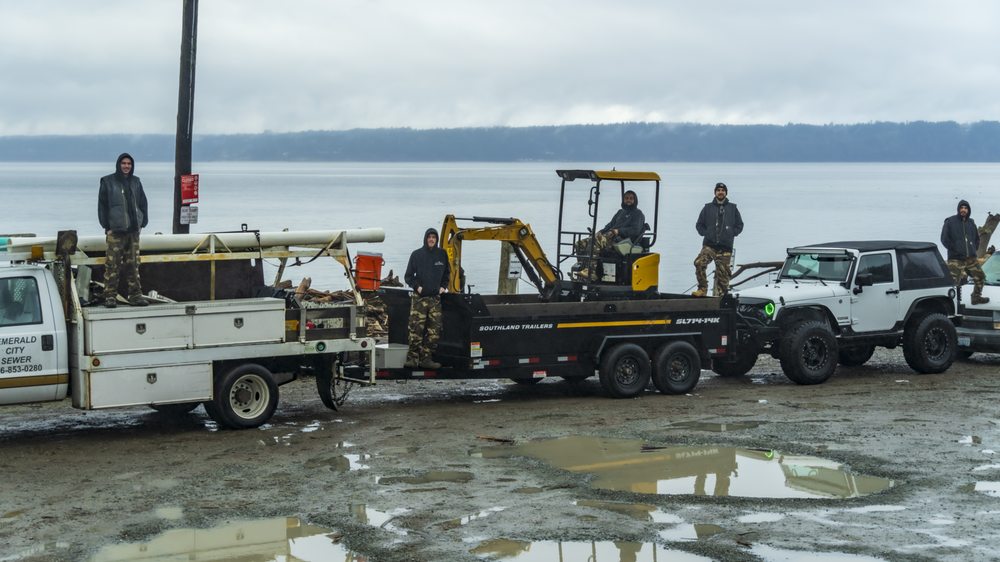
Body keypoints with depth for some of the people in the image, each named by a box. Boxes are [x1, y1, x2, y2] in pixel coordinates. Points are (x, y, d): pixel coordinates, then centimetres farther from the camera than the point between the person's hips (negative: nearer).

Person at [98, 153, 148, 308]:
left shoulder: (135, 182, 14)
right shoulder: (108, 182, 1)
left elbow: (142, 203, 17)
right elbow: (102, 205, 0)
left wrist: (142, 222, 7)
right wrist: (106, 225, -6)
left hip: (133, 229, 4)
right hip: (115, 230, -4)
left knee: (133, 264, 6)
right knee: (112, 264, -8)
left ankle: (135, 295, 10)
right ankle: (110, 296, -5)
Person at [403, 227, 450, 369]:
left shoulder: (442, 254, 10)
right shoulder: (417, 255, 2)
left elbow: (446, 273, 22)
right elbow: (408, 276, 5)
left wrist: (443, 287, 7)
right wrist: (417, 286, -8)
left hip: (436, 298, 3)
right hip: (419, 297, -3)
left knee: (434, 331, 1)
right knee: (416, 329, -9)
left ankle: (426, 358, 7)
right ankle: (412, 357, -6)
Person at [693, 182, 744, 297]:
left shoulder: (732, 208, 12)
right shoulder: (708, 208, 11)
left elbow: (739, 225, 17)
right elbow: (699, 225, 17)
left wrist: (731, 234, 4)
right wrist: (706, 234, 3)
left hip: (725, 248, 1)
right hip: (709, 245, 0)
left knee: (722, 273, -1)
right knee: (699, 263, -24)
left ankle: (720, 294, 7)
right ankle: (702, 289, -15)